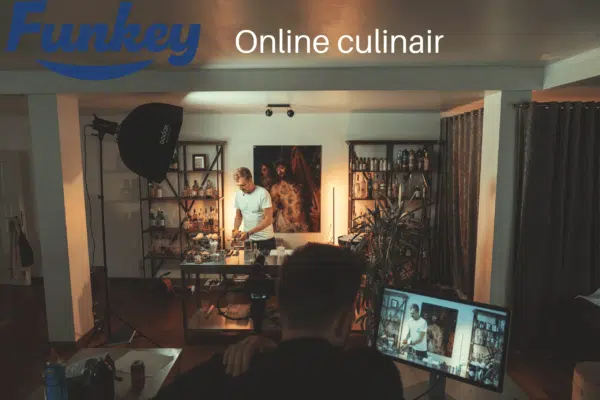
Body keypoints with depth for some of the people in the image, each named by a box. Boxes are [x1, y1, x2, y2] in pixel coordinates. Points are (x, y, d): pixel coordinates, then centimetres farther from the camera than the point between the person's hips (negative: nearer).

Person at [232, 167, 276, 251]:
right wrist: (235, 229, -7)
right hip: (248, 240, 4)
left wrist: (249, 233, -24)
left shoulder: (263, 193, -15)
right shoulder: (238, 194, 2)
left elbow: (268, 220, -18)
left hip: (266, 240, -4)